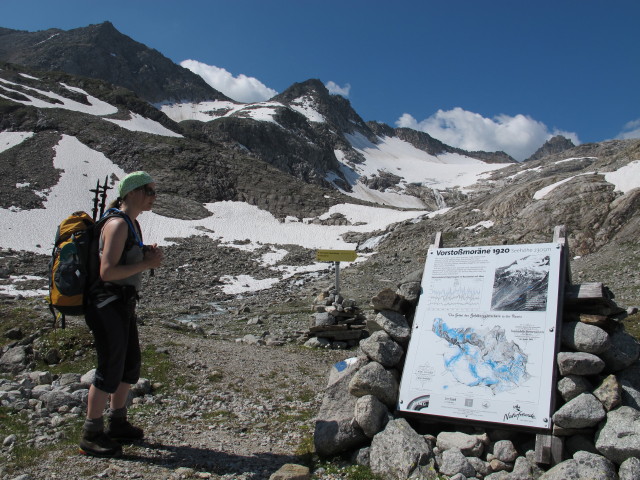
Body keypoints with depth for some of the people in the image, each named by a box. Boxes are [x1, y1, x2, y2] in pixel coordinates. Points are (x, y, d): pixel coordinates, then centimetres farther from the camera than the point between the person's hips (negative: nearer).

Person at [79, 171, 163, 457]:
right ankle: (91, 436, 15)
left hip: (123, 304, 10)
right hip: (107, 304, -10)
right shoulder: (117, 224, -18)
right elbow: (107, 272, -24)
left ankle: (117, 424, 34)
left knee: (131, 365, 18)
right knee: (110, 370, -1)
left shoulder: (132, 224, 13)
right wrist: (147, 264, -18)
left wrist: (148, 255, 3)